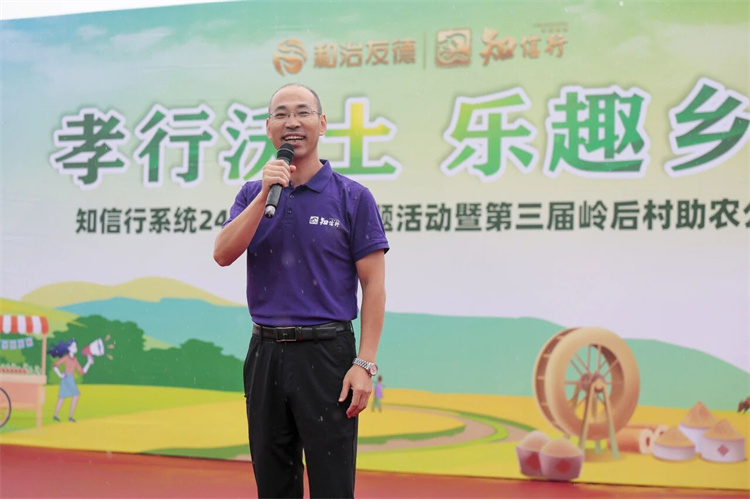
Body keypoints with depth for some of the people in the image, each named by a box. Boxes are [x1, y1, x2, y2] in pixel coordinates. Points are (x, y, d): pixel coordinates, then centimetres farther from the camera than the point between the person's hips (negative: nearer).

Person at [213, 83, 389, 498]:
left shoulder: (353, 197, -1)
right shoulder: (253, 194, 10)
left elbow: (373, 285, -3)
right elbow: (223, 254, -5)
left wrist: (365, 364, -11)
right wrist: (266, 194, -13)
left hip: (326, 354, -4)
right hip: (265, 354, 4)